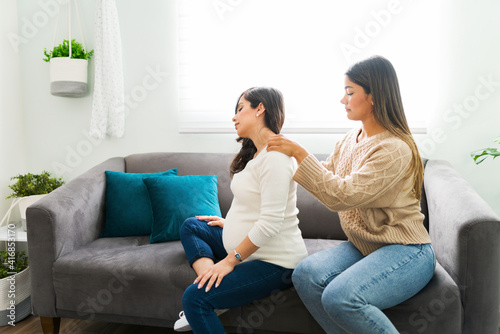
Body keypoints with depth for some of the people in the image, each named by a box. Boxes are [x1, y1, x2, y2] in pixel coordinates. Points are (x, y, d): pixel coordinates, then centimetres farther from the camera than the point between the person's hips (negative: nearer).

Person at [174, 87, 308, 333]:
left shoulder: (275, 156, -22)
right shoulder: (255, 153, 11)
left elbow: (270, 223, -26)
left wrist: (229, 261, -20)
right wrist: (230, 222, 11)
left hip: (275, 262, -11)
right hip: (248, 248, 11)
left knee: (194, 297, -21)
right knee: (190, 227, 15)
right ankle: (208, 281, -3)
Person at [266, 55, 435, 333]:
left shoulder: (395, 149, -20)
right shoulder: (349, 140, 6)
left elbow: (341, 196, -26)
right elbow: (324, 177, 20)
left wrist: (299, 153, -23)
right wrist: (284, 159, 14)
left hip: (405, 251, -7)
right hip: (363, 246, 8)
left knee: (339, 297, -29)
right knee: (305, 275, -17)